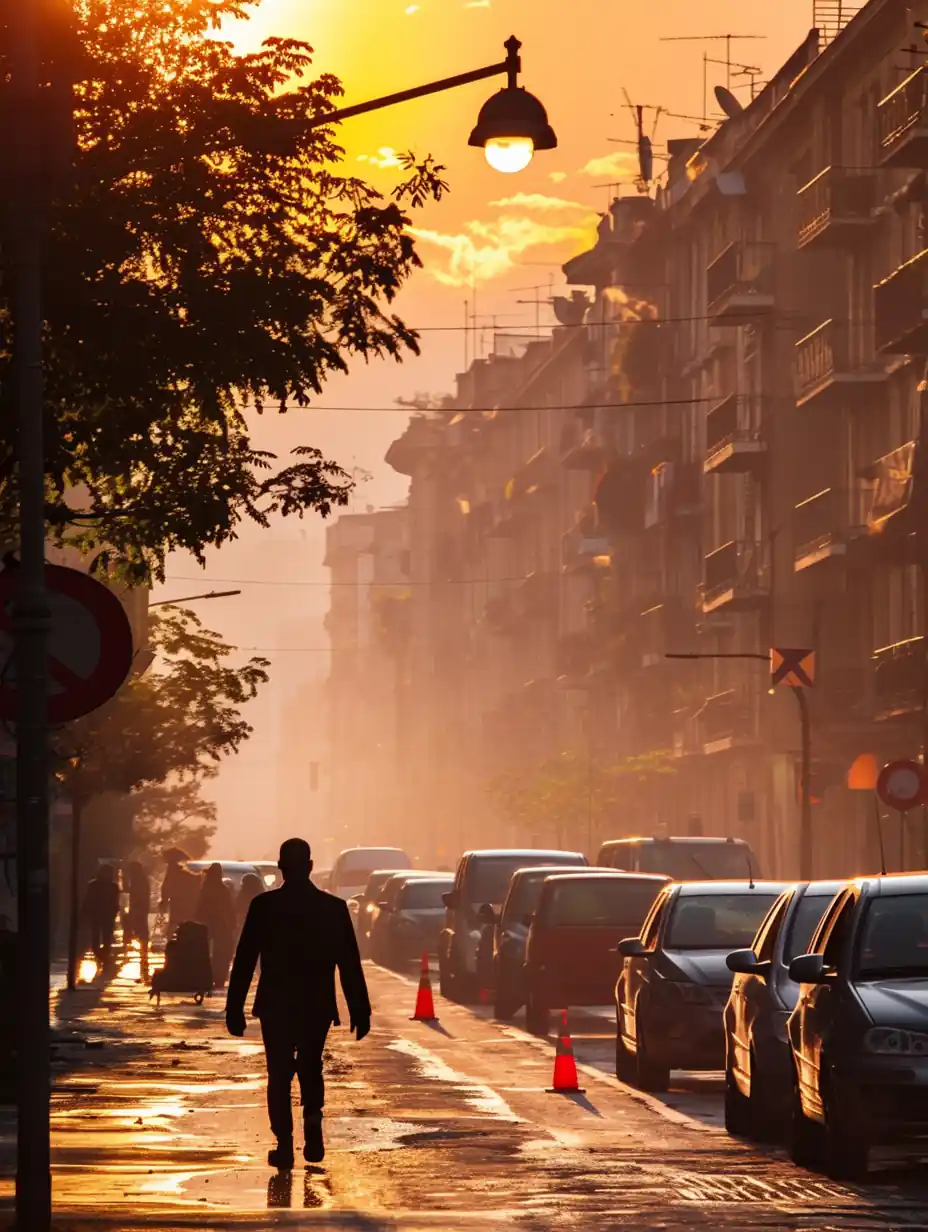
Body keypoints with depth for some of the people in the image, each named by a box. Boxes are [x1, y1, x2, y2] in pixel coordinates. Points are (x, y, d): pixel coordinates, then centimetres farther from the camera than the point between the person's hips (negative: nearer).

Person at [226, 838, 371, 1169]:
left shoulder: (263, 906, -7)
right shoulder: (334, 907, -3)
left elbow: (244, 960, -6)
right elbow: (350, 964, -2)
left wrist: (235, 1008, 0)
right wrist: (360, 1011, 3)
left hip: (276, 1006, -1)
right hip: (317, 1006, 1)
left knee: (279, 1074, 9)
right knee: (311, 1067, 21)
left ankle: (284, 1144, 1)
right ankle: (313, 1120, 0)